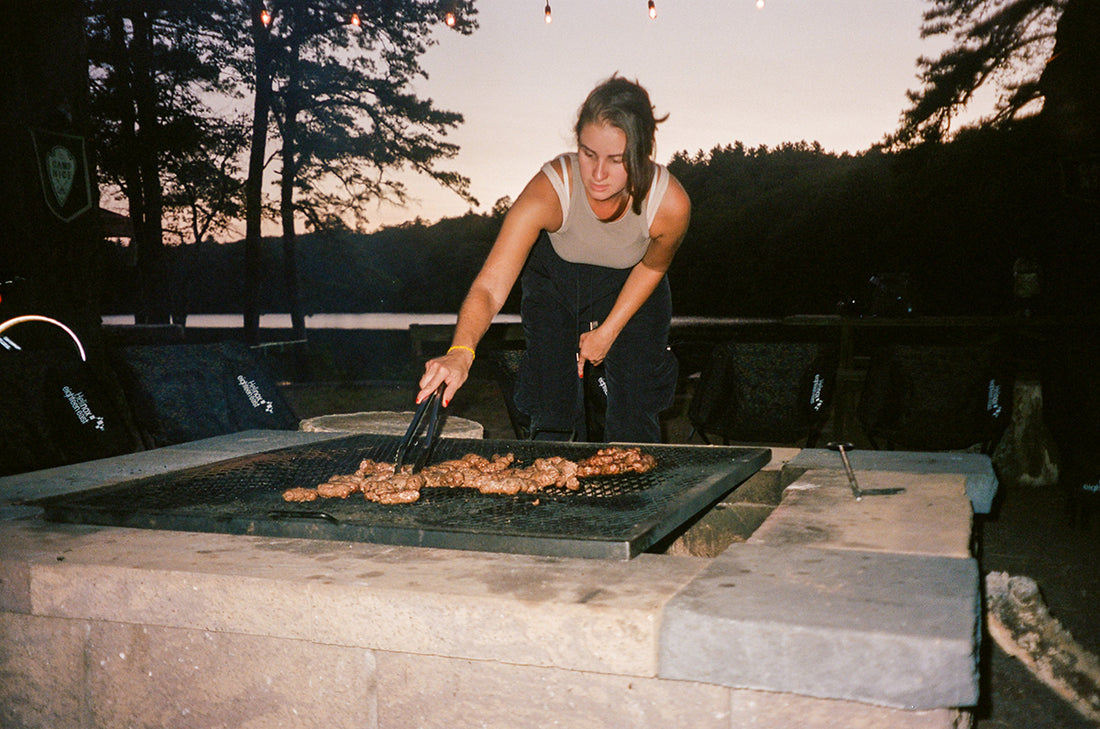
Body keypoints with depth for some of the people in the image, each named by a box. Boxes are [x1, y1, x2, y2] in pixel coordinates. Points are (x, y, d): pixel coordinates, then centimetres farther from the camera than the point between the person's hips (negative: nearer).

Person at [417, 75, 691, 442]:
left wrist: (609, 331, -7)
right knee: (552, 414, -1)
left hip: (629, 285, 1)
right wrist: (460, 352, -62)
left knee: (634, 421, 1)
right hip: (555, 278, 0)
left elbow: (652, 266, -10)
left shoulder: (670, 204, -33)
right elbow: (489, 287, -45)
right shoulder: (549, 191, -39)